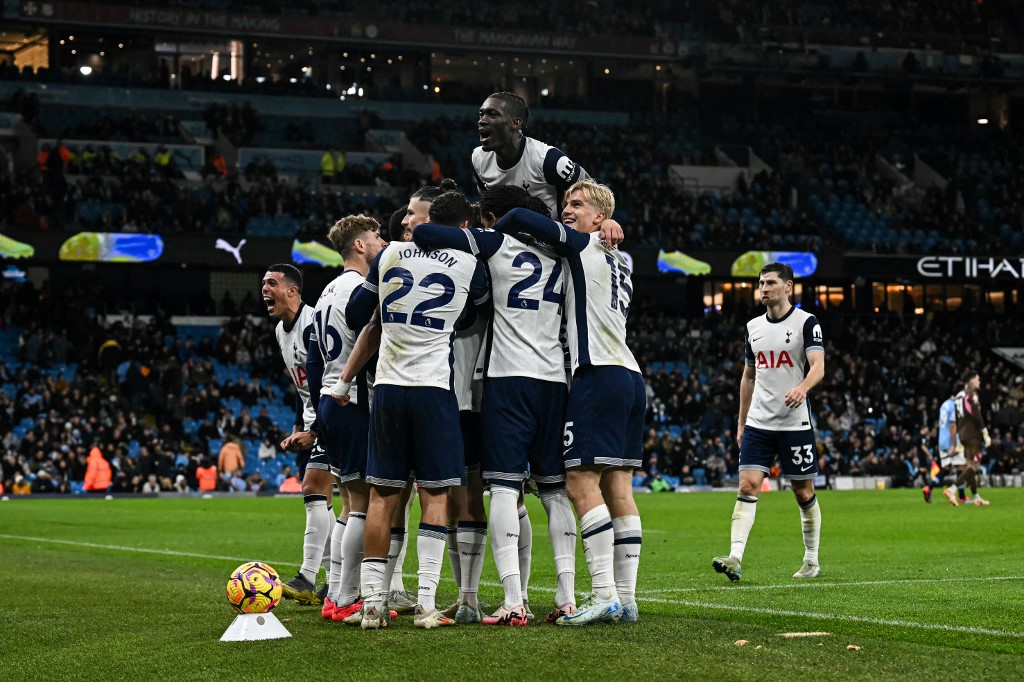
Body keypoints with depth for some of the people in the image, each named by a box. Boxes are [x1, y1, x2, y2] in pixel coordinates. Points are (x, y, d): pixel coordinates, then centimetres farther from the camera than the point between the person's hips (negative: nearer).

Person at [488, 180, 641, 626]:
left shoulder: (581, 244, 0)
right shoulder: (619, 261, 23)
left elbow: (520, 218, -6)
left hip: (599, 374, -9)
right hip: (630, 376, 9)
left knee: (581, 483, -11)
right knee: (618, 490, 6)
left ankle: (604, 596, -16)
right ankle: (626, 599, 5)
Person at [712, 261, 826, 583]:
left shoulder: (806, 322, -5)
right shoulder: (754, 326, 12)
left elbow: (818, 366, -17)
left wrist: (802, 387, -38)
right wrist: (741, 422, 19)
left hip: (795, 423, -4)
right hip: (758, 423, 4)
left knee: (804, 493, 5)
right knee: (747, 485, -10)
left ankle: (812, 561, 19)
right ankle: (735, 558, -18)